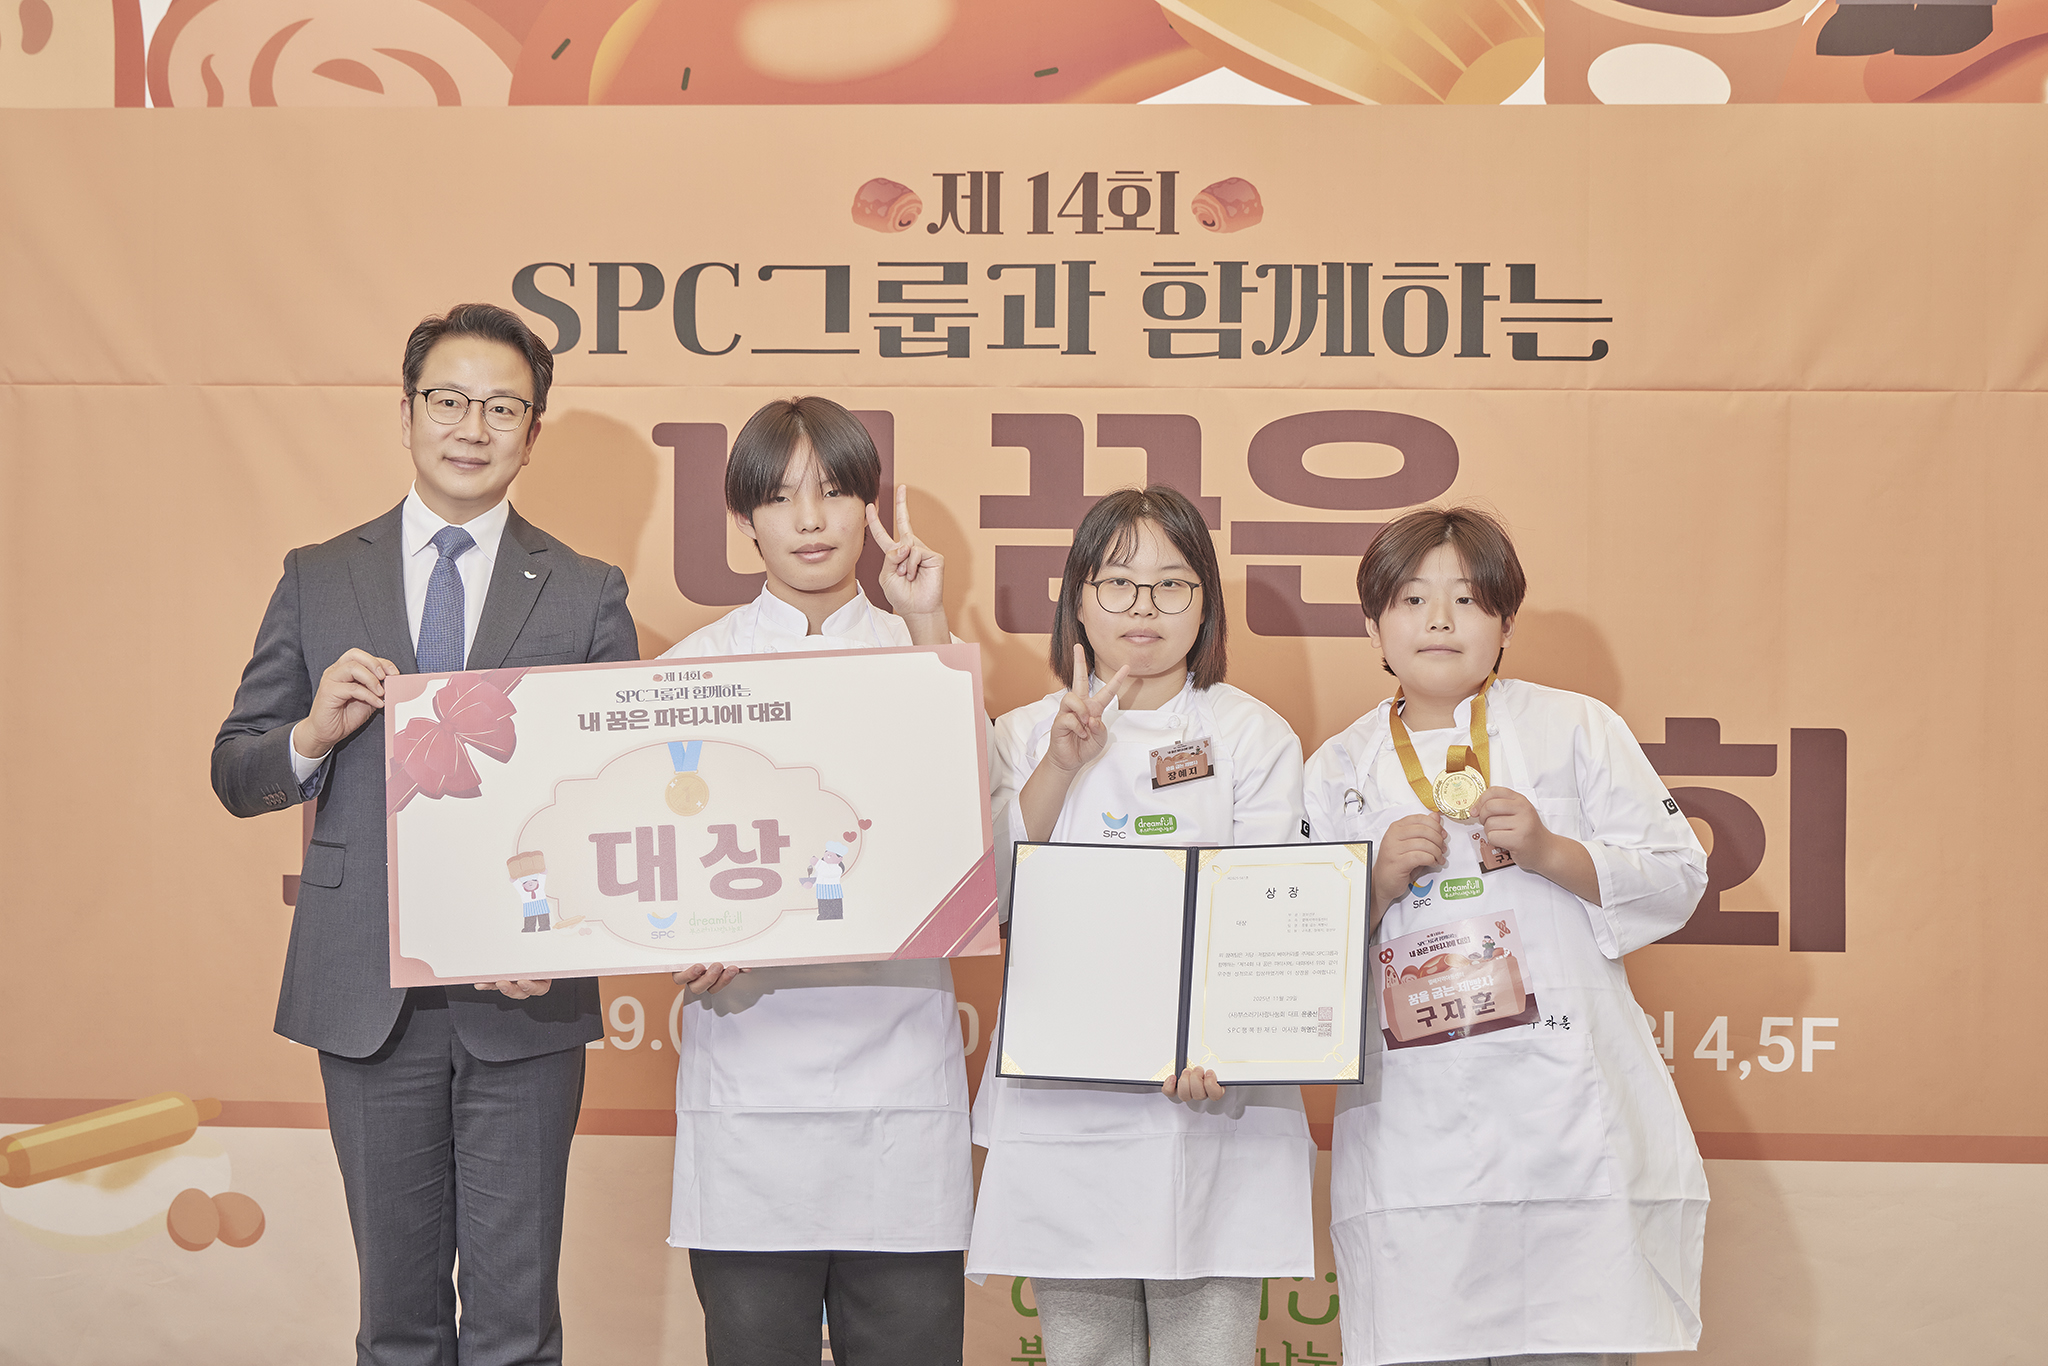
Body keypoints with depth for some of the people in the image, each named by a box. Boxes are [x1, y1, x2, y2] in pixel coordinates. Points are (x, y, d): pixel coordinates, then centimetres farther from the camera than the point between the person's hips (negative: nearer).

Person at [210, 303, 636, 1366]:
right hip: (368, 994, 2)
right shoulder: (317, 580, 8)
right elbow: (235, 776, 9)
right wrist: (313, 733, -14)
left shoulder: (587, 596, 4)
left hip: (524, 998, -1)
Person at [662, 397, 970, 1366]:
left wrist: (928, 633, -7)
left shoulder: (921, 657, 11)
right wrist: (688, 949, -12)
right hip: (751, 1058, 0)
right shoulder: (695, 665, 9)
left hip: (899, 1058, 1)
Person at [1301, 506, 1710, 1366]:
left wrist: (1550, 851, -9)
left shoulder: (1576, 729, 8)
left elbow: (1677, 878, 5)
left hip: (1569, 1124, -1)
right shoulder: (1338, 770, 13)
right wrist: (1378, 884, -6)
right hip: (1411, 1130, 1)